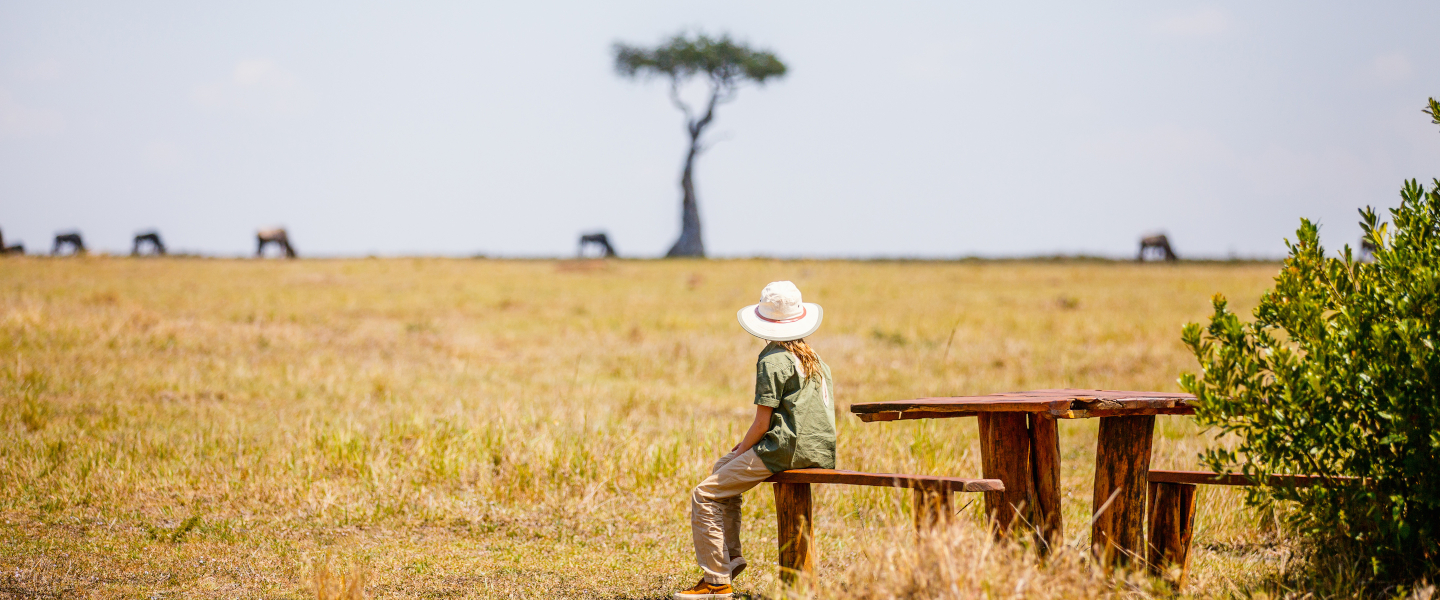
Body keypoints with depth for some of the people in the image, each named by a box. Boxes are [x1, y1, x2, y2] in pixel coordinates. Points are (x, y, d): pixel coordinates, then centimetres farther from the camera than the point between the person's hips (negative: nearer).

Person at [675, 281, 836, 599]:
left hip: (786, 450, -9)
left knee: (704, 496, -5)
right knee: (723, 467, 28)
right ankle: (730, 556, 24)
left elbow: (763, 423, -14)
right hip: (819, 450, 9)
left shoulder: (772, 360, -10)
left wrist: (742, 450, 3)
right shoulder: (813, 358, 17)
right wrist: (745, 446, 19)